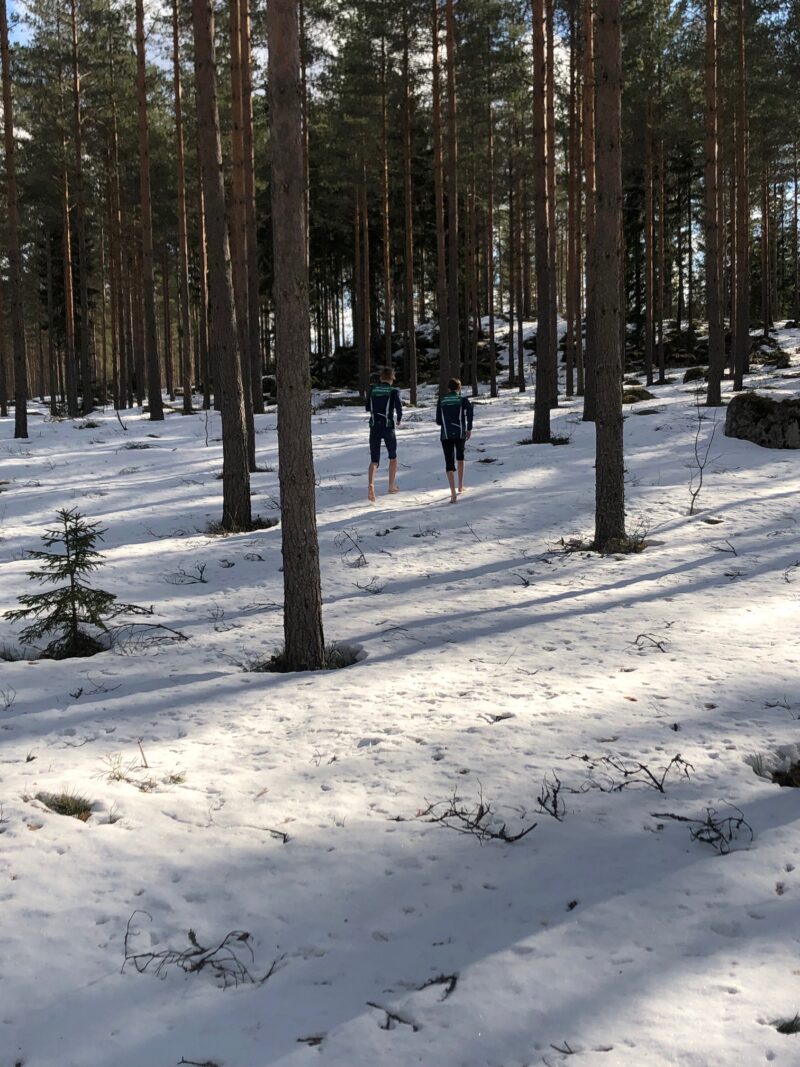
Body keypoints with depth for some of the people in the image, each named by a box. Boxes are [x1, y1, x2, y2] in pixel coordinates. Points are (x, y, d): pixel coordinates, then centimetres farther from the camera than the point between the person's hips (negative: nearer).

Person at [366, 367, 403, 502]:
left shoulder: (373, 390, 8)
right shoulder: (394, 391, -3)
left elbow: (367, 407, 16)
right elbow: (398, 406, -16)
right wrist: (399, 419, 2)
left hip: (374, 427, 2)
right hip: (388, 427, -2)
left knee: (374, 460, 1)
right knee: (393, 457, 21)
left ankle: (371, 484, -26)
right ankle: (392, 486, 25)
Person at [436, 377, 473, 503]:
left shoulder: (441, 401, 13)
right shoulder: (462, 399, 7)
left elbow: (438, 421, 14)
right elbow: (469, 409, -14)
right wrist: (469, 428, -7)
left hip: (446, 435, 0)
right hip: (460, 433, 0)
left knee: (449, 463, -3)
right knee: (460, 456, 27)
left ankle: (453, 495, -18)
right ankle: (460, 486, 31)